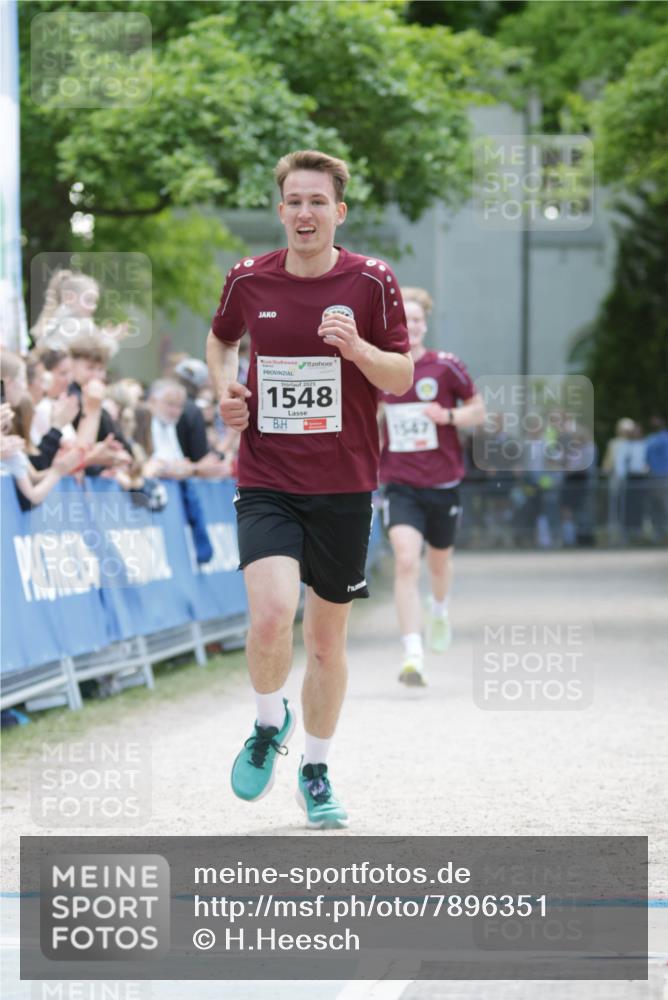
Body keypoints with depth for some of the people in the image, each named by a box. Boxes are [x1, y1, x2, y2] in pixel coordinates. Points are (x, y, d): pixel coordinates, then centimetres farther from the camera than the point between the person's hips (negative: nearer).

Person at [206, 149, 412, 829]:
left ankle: (315, 771, 28)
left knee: (327, 637, 8)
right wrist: (225, 388, 3)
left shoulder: (371, 282, -3)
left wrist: (357, 346, -20)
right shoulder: (248, 281, 1)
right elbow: (220, 338, 22)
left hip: (344, 486, 0)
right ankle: (270, 725, 8)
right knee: (273, 612, -22)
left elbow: (402, 378, 0)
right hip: (266, 481, 0)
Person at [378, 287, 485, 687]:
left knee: (440, 561, 18)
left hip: (443, 484, 1)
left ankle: (440, 610, 55)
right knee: (406, 562, -19)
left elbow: (479, 410, 2)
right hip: (401, 485, -1)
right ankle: (414, 656, -22)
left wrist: (448, 416, -16)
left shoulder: (446, 367, -6)